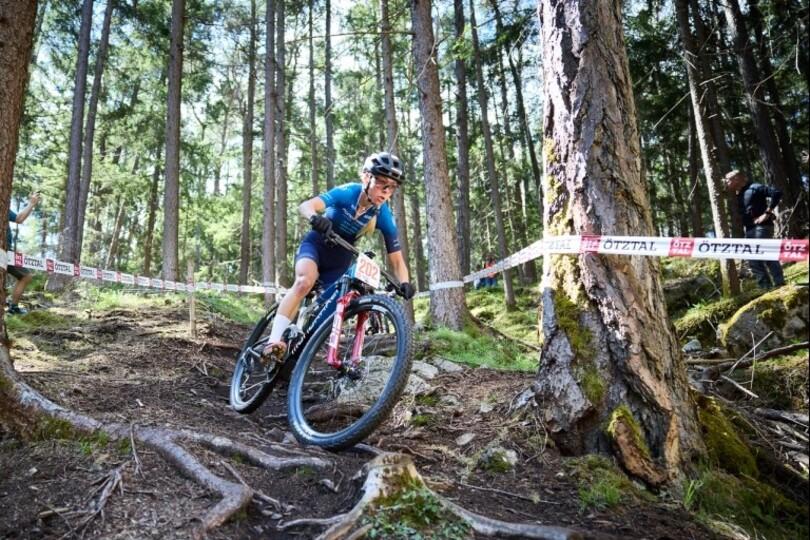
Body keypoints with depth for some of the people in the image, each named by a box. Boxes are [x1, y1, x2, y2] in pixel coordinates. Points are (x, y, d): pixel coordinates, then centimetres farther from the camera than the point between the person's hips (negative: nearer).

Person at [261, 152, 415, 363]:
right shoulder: (348, 192, -25)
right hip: (316, 244, -4)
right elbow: (305, 206, -37)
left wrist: (404, 283, -36)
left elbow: (396, 259, -16)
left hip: (340, 259, 4)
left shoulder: (384, 217, -18)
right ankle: (274, 342, -34)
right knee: (305, 281, -33)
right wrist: (315, 218, -61)